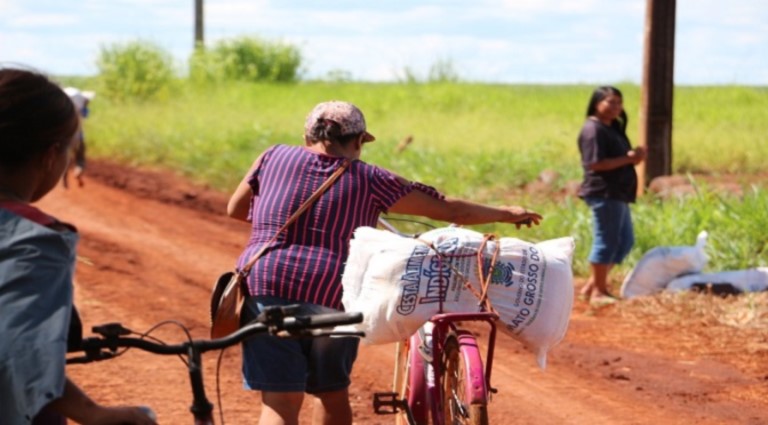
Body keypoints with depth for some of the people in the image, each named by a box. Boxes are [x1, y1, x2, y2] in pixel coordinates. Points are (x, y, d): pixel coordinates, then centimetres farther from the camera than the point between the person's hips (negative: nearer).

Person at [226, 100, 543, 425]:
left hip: (266, 289, 0)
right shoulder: (369, 180, 8)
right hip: (334, 299, 1)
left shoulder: (275, 158, 10)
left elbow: (234, 209, 21)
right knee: (331, 392, 22)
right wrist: (505, 214, 25)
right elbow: (449, 209, 11)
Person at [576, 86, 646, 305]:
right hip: (604, 193, -11)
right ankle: (598, 291, 5)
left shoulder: (613, 128, 18)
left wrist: (634, 156, 2)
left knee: (625, 240, 14)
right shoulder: (593, 130, -13)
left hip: (618, 194, 11)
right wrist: (628, 159, -18)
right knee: (606, 241, -5)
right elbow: (595, 163, -21)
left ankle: (592, 286, 19)